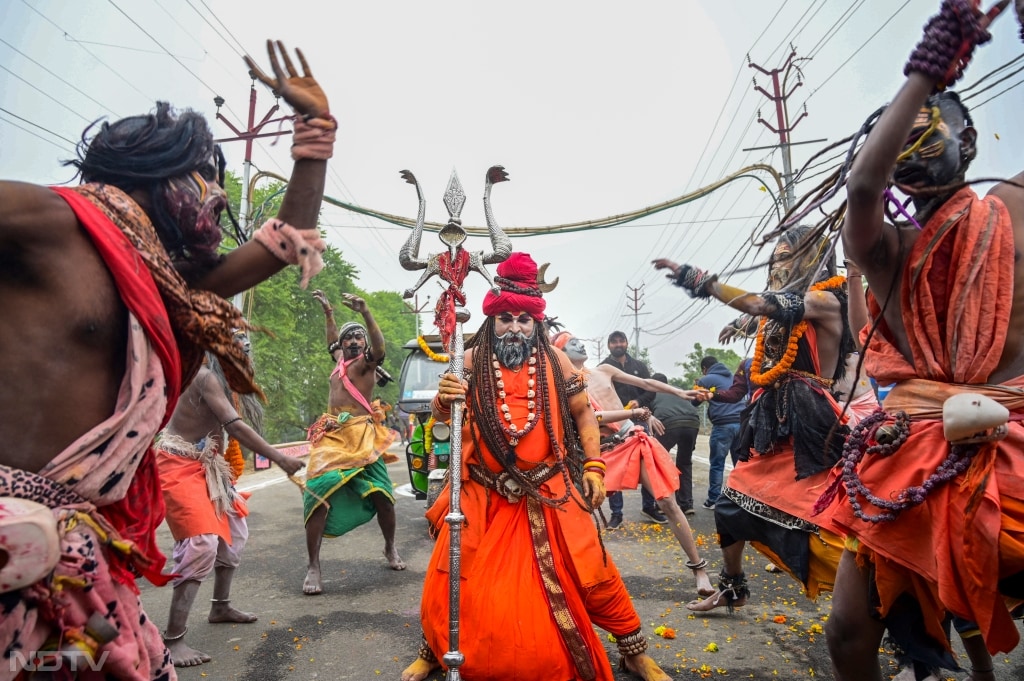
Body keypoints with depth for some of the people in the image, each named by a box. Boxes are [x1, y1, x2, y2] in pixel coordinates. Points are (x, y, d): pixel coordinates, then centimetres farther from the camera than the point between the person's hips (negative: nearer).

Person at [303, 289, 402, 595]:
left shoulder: (368, 361, 2)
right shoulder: (340, 359, 19)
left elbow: (379, 346, -22)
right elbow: (332, 342, 42)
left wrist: (365, 312, -33)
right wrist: (328, 312, 42)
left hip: (362, 437, -4)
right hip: (332, 436, 5)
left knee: (381, 495, -3)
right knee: (319, 495, -11)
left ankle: (391, 548, 23)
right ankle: (313, 567, -4)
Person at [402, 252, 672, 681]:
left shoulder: (554, 360, -1)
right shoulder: (472, 360, -3)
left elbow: (583, 412, 7)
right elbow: (442, 415, -2)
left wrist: (594, 467, -1)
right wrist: (444, 400, -26)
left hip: (549, 491, 0)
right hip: (483, 494, 0)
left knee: (590, 569, 2)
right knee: (452, 576, 3)